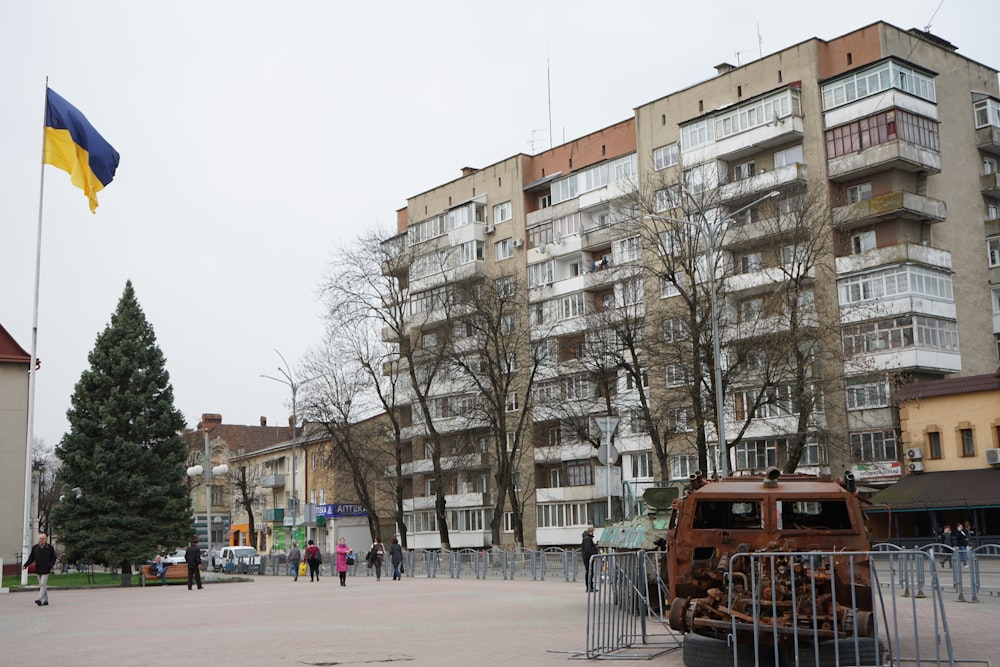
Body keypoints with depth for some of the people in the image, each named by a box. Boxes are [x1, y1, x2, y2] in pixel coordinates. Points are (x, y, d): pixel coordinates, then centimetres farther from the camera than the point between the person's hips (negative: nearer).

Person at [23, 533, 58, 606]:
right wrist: (25, 565, -4)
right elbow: (31, 558, 9)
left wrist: (50, 565, -11)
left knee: (43, 584, -14)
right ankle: (45, 601, 17)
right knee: (42, 585, 9)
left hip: (46, 570, -4)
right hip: (38, 570, 4)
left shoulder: (50, 548, -2)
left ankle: (40, 599, -20)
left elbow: (54, 558, 4)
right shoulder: (35, 548, 6)